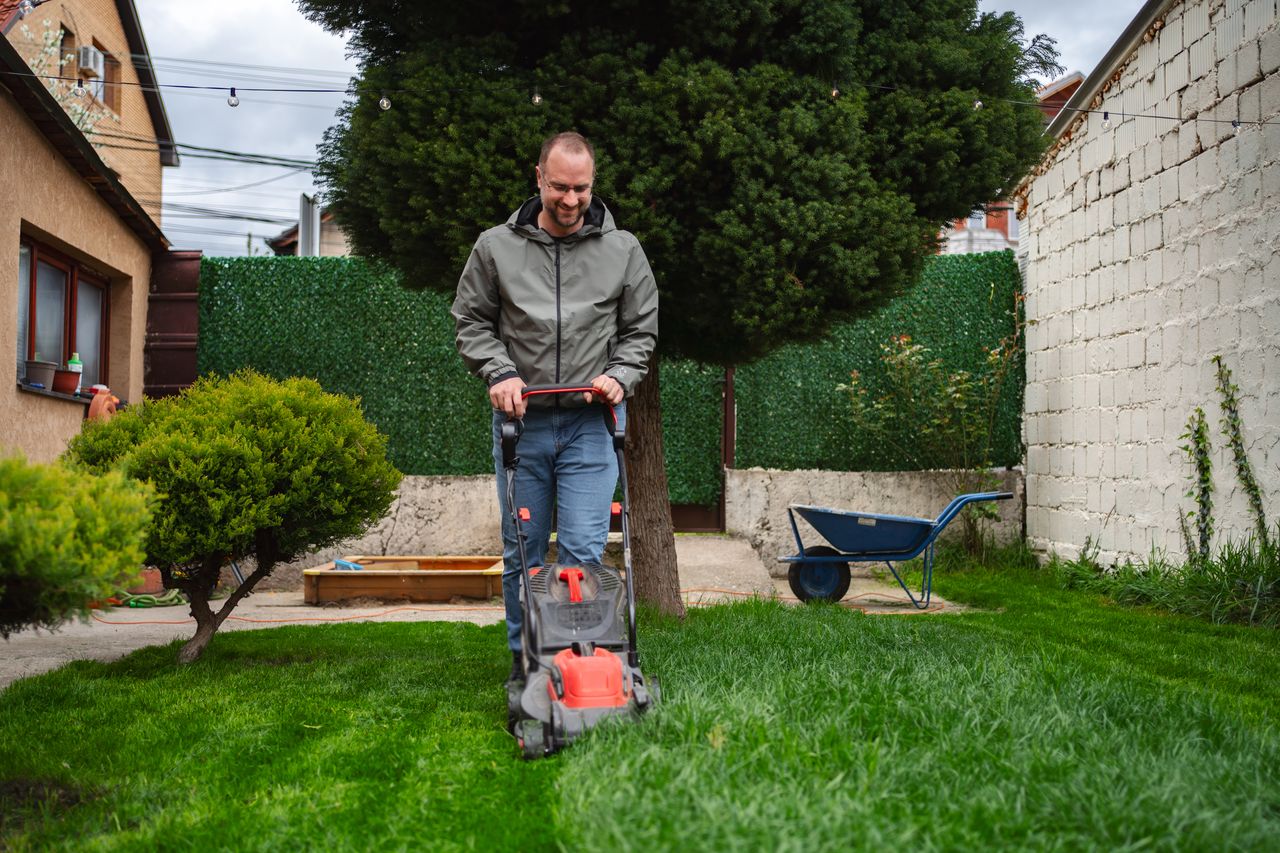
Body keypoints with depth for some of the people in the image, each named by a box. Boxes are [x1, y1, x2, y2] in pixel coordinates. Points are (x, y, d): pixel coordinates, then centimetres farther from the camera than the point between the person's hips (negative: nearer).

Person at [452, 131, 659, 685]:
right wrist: (499, 373, -8)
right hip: (521, 421, 1)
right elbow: (470, 322, 7)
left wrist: (620, 375, -8)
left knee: (583, 551, -6)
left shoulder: (623, 251, 4)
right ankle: (525, 665, 21)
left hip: (590, 422, -1)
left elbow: (641, 329, 9)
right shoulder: (496, 247, 3)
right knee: (522, 552, 8)